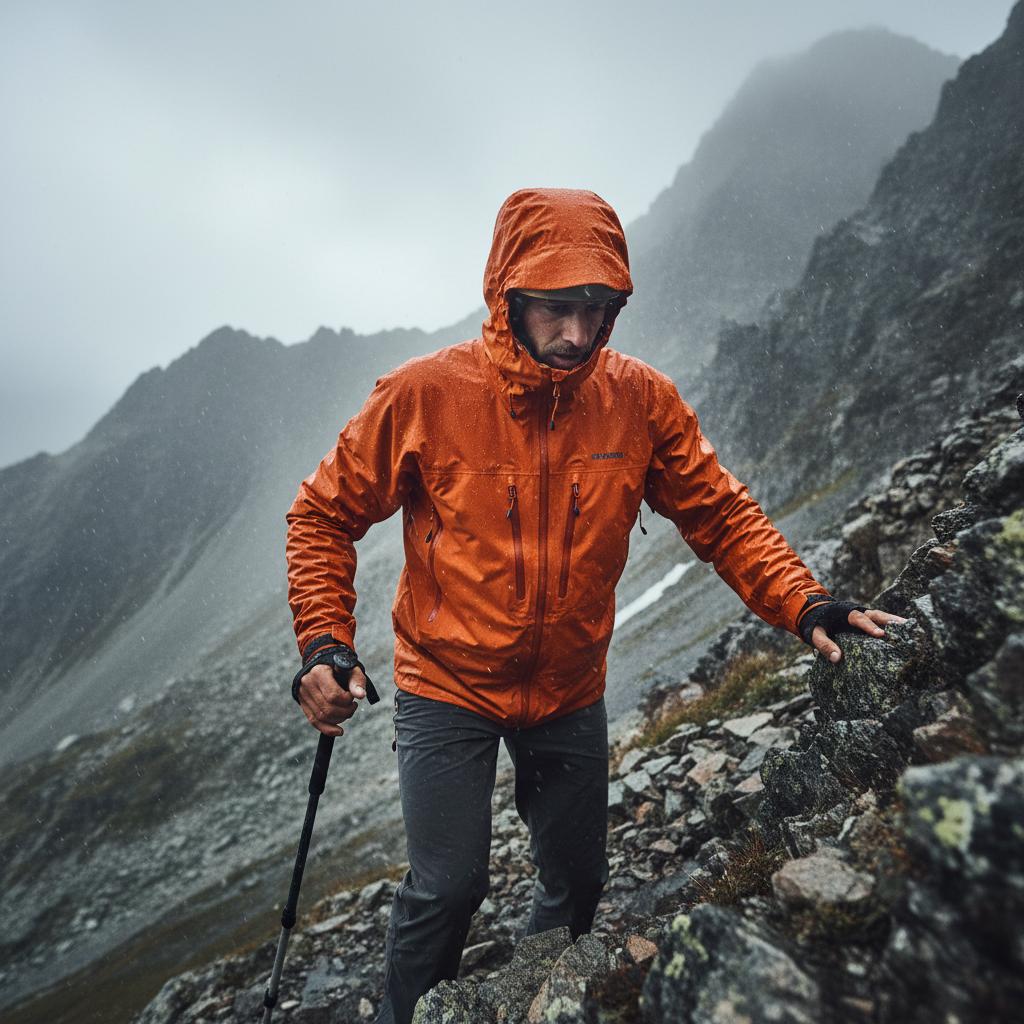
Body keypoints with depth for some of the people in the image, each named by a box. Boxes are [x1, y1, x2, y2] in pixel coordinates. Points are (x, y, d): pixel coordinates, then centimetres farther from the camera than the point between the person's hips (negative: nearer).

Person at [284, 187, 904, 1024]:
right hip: (448, 688, -3)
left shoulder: (642, 401, -12)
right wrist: (325, 644, -18)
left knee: (577, 880, 18)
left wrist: (806, 603, -19)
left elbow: (721, 515, -4)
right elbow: (325, 516, -8)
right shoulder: (425, 393, -18)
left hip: (571, 693, 3)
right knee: (448, 886, -4)